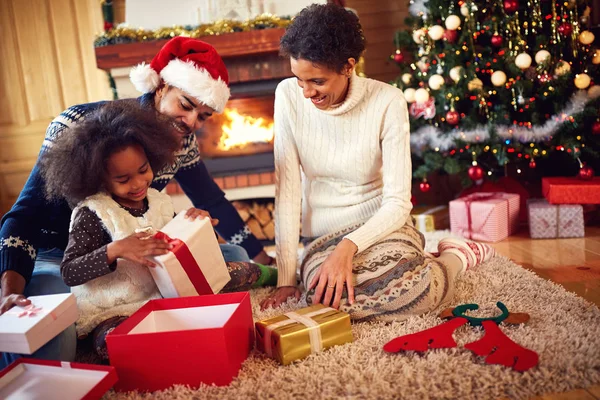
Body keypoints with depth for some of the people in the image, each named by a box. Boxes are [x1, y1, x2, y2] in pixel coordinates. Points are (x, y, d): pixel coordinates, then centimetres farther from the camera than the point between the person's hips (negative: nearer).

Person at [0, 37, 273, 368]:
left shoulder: (182, 141, -3)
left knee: (234, 257, -5)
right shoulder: (78, 125, -20)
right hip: (63, 258, -6)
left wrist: (265, 261, 7)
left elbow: (211, 200, 8)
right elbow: (27, 211, -23)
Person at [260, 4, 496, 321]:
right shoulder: (288, 96, -9)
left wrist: (349, 246, -31)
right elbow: (287, 190, -10)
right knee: (325, 295, -33)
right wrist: (286, 277, -13)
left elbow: (397, 202, -14)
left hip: (379, 225, -2)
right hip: (323, 235, 3)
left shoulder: (387, 102, -15)